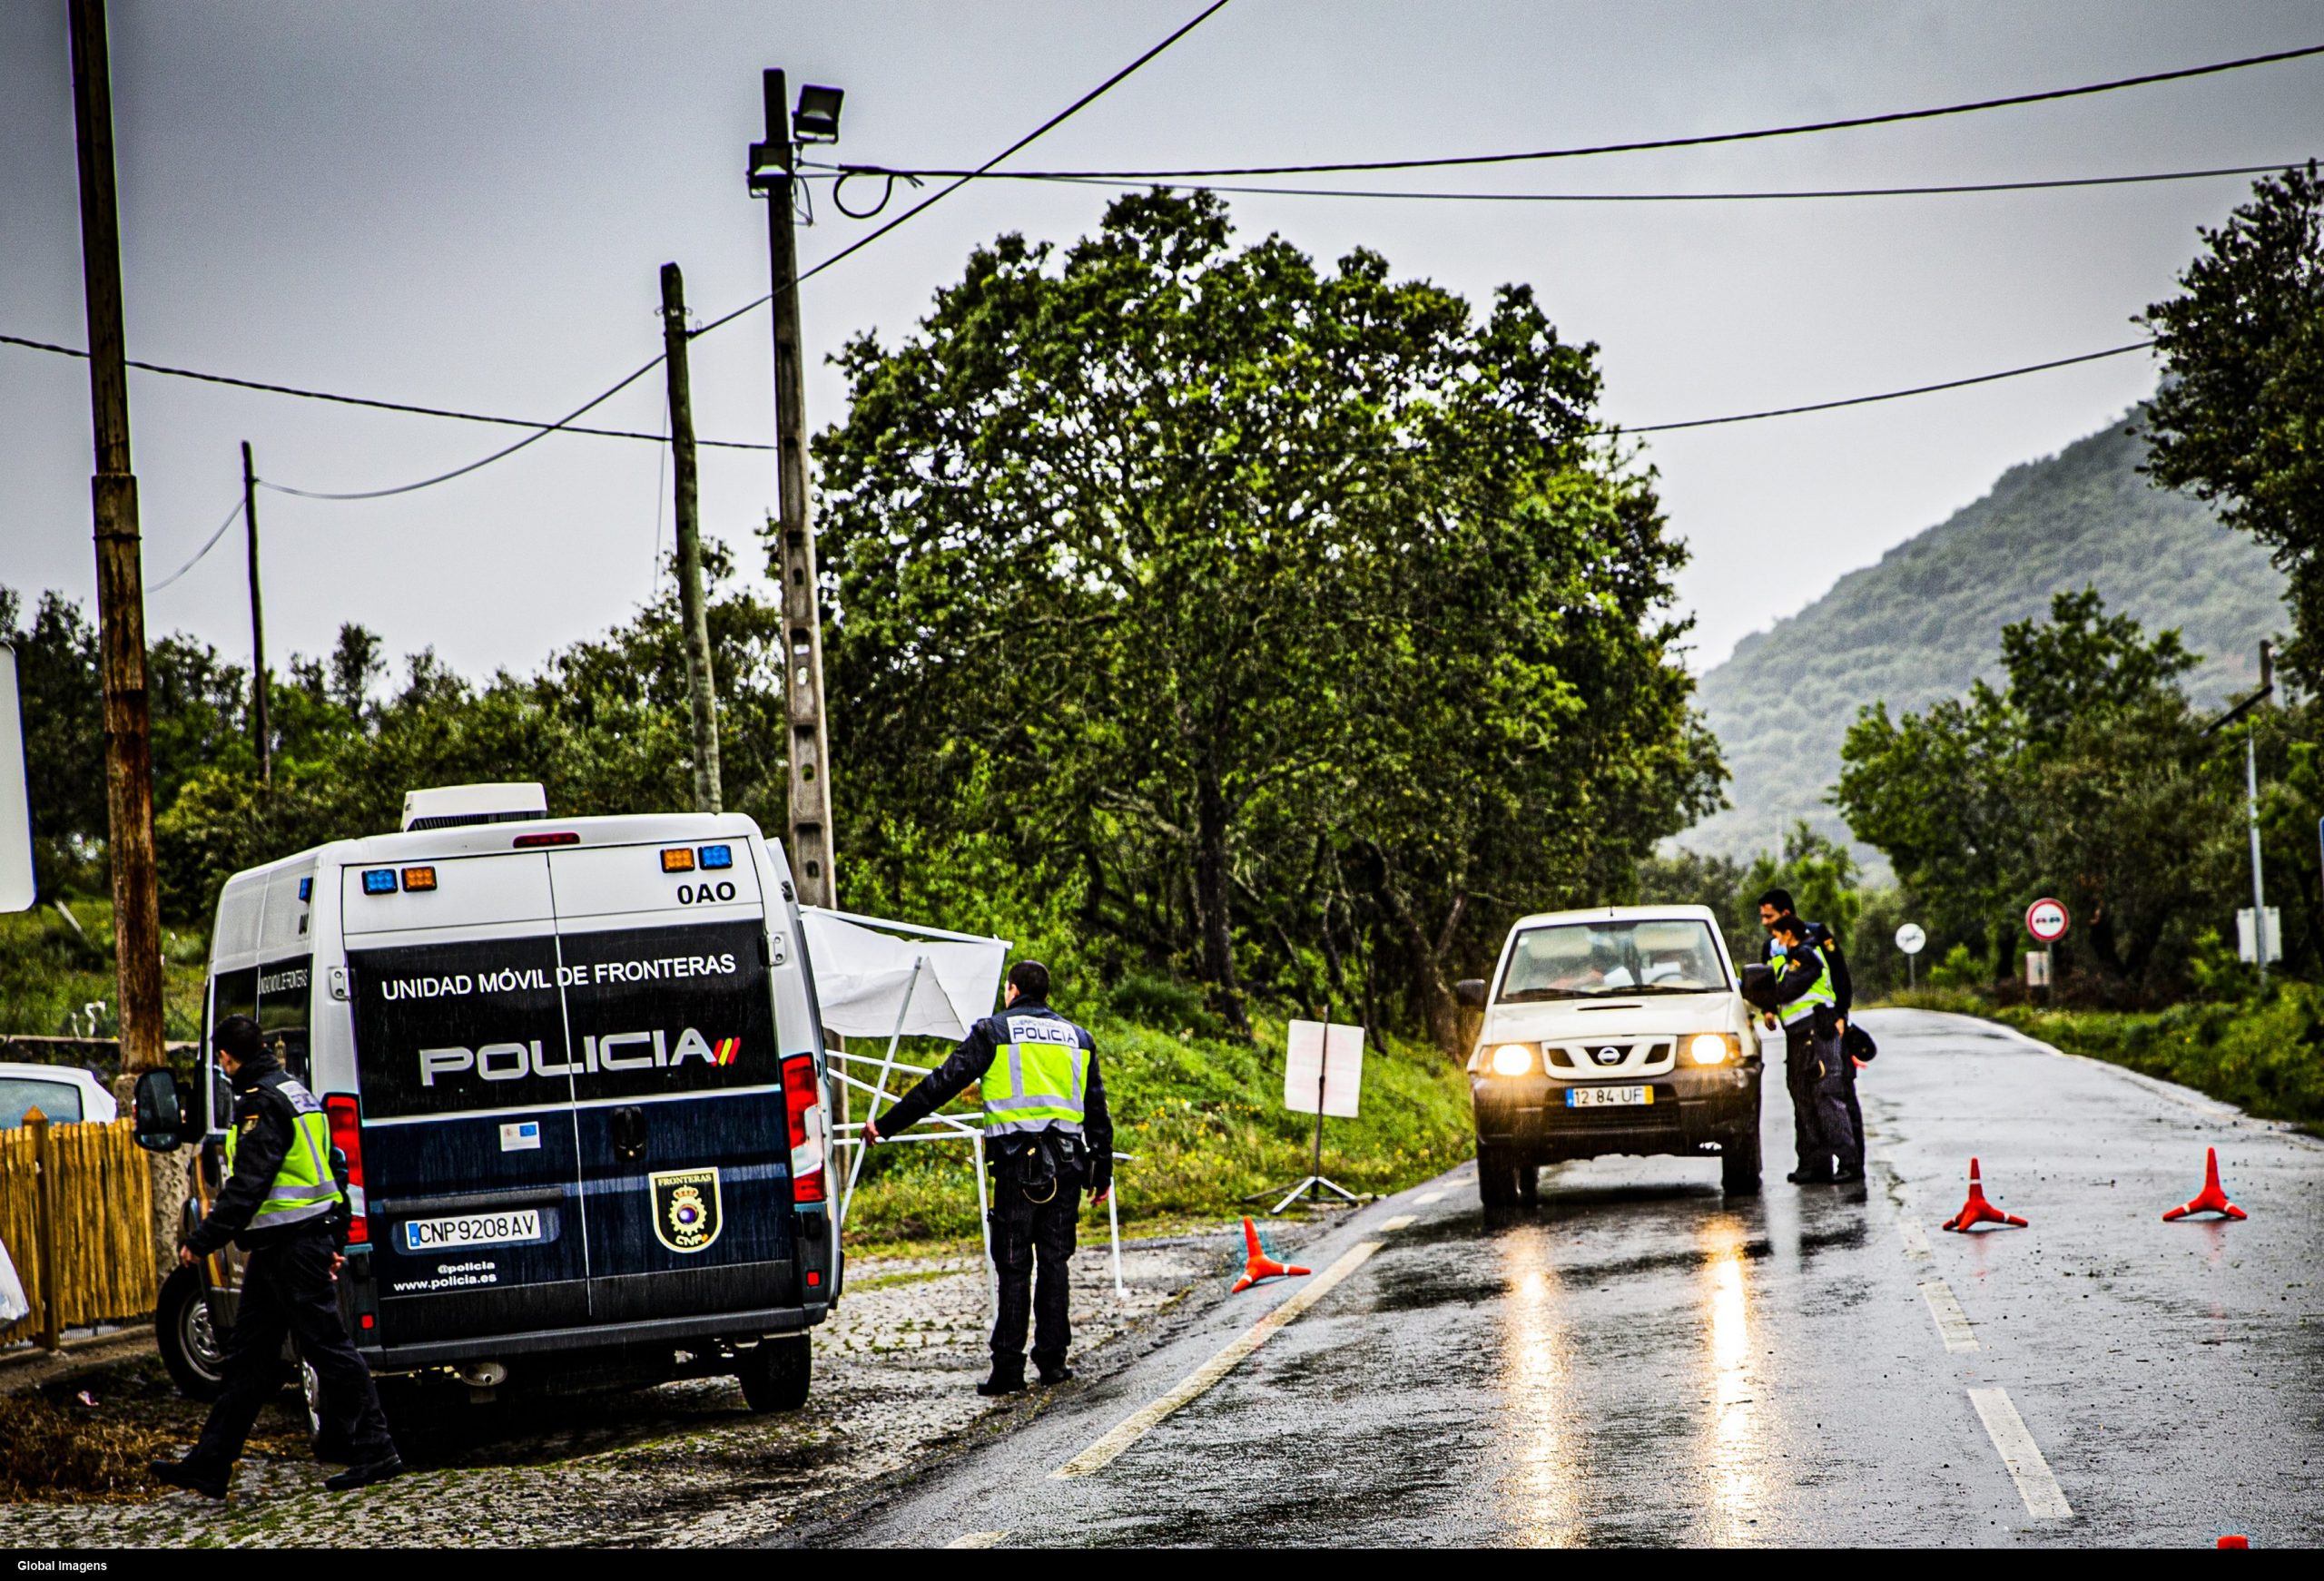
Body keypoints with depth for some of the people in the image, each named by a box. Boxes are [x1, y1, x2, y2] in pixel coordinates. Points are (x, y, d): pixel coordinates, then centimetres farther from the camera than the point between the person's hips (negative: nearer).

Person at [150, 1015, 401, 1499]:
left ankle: (375, 1451, 0)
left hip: (290, 1250, -11)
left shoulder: (263, 1103, -16)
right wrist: (335, 1241, 25)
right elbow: (318, 1171, 21)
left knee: (327, 1348, -5)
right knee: (248, 1356, 11)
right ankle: (210, 1466, 13)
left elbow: (247, 1185, -23)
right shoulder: (294, 1092, 17)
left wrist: (203, 1241, -22)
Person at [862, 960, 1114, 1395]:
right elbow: (1096, 1111, 18)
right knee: (1054, 1260, 10)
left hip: (1017, 1159, -4)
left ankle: (1008, 1369, -5)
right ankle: (1052, 1359, 10)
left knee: (1014, 1266, -3)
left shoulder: (994, 1032, 3)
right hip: (1067, 1160, 4)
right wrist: (1102, 1172, 24)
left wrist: (886, 1124, 4)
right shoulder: (1078, 1038, 17)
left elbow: (942, 1084, 0)